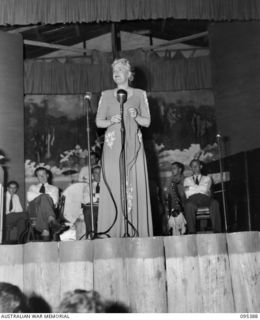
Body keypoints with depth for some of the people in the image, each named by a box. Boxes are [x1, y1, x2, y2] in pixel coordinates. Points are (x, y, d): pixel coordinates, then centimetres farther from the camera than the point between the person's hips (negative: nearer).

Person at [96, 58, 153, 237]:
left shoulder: (139, 94, 11)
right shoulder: (106, 95, 13)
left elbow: (147, 122, 9)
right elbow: (98, 122, 11)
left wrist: (136, 117, -10)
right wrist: (111, 121, -9)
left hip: (134, 146, 0)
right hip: (113, 147, 0)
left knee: (136, 187, -7)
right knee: (113, 187, -8)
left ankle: (137, 233, -3)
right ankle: (113, 234, -6)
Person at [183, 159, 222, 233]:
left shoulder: (207, 178, 27)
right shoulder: (187, 179, 29)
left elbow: (205, 188, 4)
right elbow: (187, 194, 10)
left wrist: (191, 188, 7)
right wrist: (200, 188, 2)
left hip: (205, 198, 1)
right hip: (192, 199, -1)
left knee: (214, 203, -36)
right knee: (188, 205, -39)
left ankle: (217, 231, -39)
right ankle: (192, 232, -41)